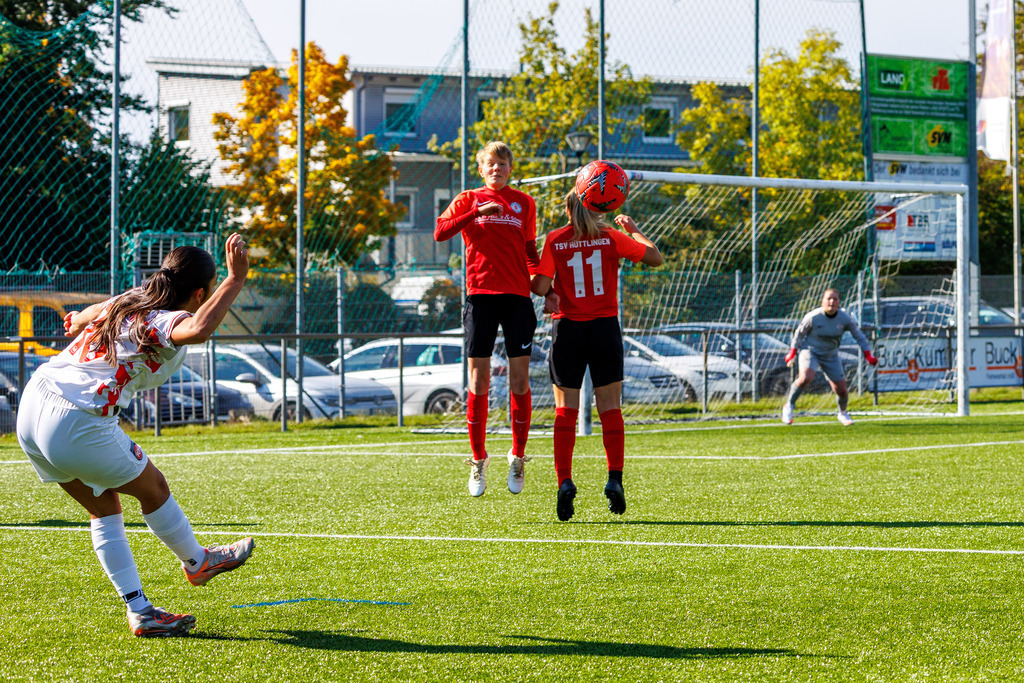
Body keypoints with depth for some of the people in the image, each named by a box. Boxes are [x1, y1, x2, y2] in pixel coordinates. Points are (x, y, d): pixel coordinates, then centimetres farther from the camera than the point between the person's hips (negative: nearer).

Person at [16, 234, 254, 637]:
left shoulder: (130, 301, 15)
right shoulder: (167, 321, -10)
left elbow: (87, 316, 39)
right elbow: (198, 330, -37)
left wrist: (78, 322, 63)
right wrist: (235, 281, -30)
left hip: (33, 403, 9)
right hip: (77, 426, -9)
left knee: (104, 506, 20)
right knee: (152, 488, 16)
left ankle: (139, 612, 20)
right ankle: (197, 562, 38)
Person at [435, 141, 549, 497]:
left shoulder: (524, 202, 14)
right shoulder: (468, 200, 8)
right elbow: (440, 232, -8)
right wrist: (479, 211, -17)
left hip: (517, 295, 1)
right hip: (480, 295, -1)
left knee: (520, 380, -2)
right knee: (478, 381, -1)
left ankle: (518, 456, 11)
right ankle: (478, 461, 9)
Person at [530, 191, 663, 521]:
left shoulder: (555, 240, -1)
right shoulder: (611, 237, 0)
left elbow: (540, 286, -7)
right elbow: (655, 257, 7)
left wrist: (543, 289, 16)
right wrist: (633, 229, 21)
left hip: (567, 327, 0)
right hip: (605, 327, 0)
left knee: (566, 408, 2)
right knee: (609, 407, 6)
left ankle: (565, 481, -10)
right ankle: (614, 478, -5)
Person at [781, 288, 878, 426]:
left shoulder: (845, 318, -12)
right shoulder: (813, 317, -19)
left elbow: (859, 335, 3)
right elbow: (799, 332, -2)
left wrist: (868, 355, -1)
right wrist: (792, 352, 0)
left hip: (830, 356, 3)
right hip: (810, 351, -3)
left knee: (841, 390, -1)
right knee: (806, 377, -32)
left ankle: (842, 413, 32)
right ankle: (789, 406, -12)